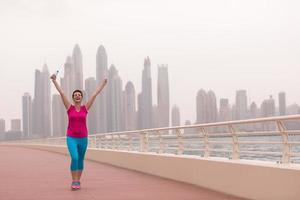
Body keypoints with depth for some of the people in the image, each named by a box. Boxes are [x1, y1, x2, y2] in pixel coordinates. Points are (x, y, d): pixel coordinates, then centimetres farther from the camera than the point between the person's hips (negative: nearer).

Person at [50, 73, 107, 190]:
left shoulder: (85, 108, 3)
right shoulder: (69, 107, 0)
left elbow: (95, 94, 2)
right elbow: (61, 93, -4)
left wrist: (104, 83, 3)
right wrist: (54, 80, -7)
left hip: (83, 138, 2)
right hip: (71, 138, -2)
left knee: (80, 160, 11)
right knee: (74, 158, -19)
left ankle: (78, 181, 26)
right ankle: (74, 182, -8)